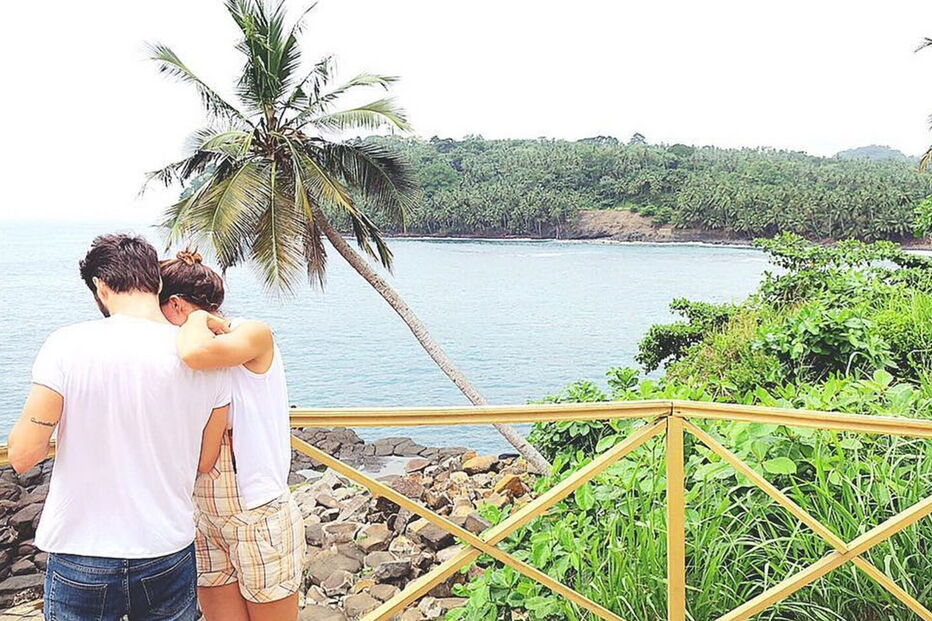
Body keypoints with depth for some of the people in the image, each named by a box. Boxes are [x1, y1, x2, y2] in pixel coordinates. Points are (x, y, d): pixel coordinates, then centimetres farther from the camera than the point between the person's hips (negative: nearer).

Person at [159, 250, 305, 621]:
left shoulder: (254, 335, -13)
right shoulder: (185, 356, 6)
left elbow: (196, 352, -33)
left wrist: (198, 317, -14)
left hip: (259, 517, -6)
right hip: (206, 520, 6)